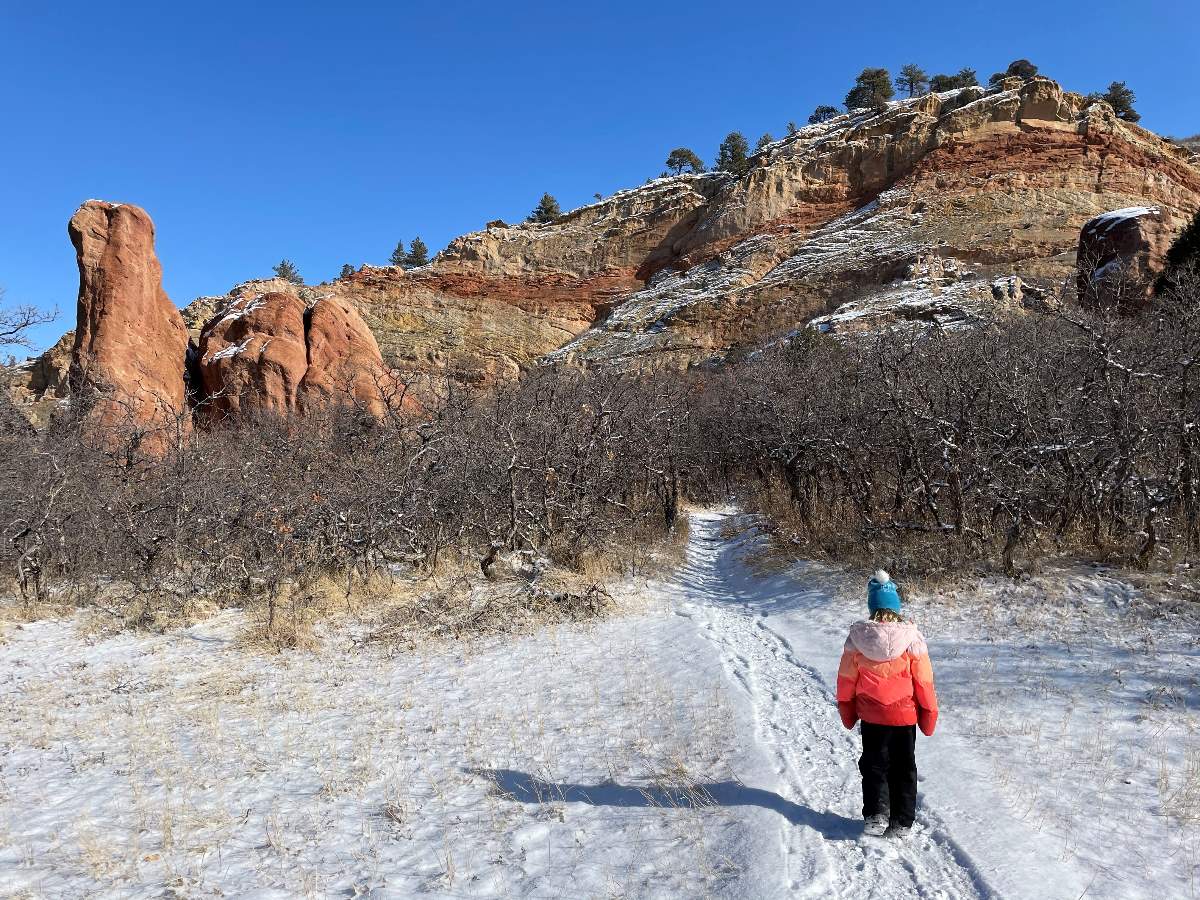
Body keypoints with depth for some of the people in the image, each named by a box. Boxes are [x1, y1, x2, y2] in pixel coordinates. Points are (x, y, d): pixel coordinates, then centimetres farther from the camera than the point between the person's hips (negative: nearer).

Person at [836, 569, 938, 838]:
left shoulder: (857, 638, -9)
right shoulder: (911, 638, -12)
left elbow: (846, 678, -1)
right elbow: (924, 680, -6)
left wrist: (847, 711, 13)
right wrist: (929, 714, 7)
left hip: (871, 717, 0)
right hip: (905, 716, 0)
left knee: (874, 764, 14)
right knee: (903, 768, 14)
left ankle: (876, 814, 2)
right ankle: (901, 823, 18)